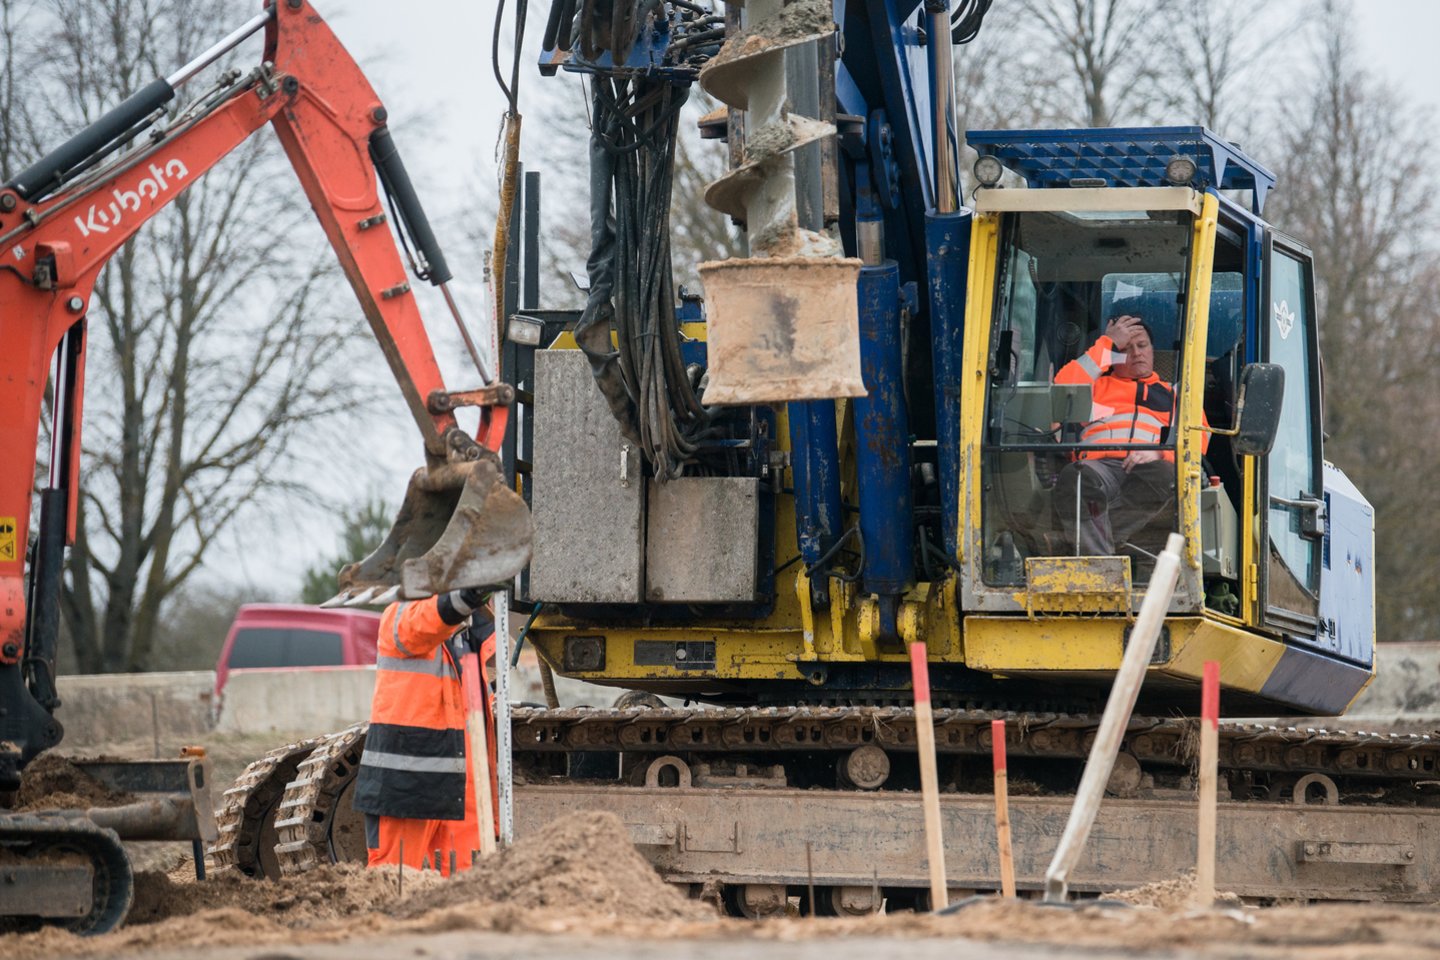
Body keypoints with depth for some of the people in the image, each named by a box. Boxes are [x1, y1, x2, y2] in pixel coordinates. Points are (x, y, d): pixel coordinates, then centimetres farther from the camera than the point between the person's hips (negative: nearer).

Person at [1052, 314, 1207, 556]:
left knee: (1164, 476, -40)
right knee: (1074, 477, -39)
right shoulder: (1098, 384, 35)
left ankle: (1090, 539, -40)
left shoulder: (1174, 393, 34)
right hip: (1098, 464, 0)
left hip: (1149, 466, 0)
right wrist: (1107, 345, 16)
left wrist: (1160, 454, -7)